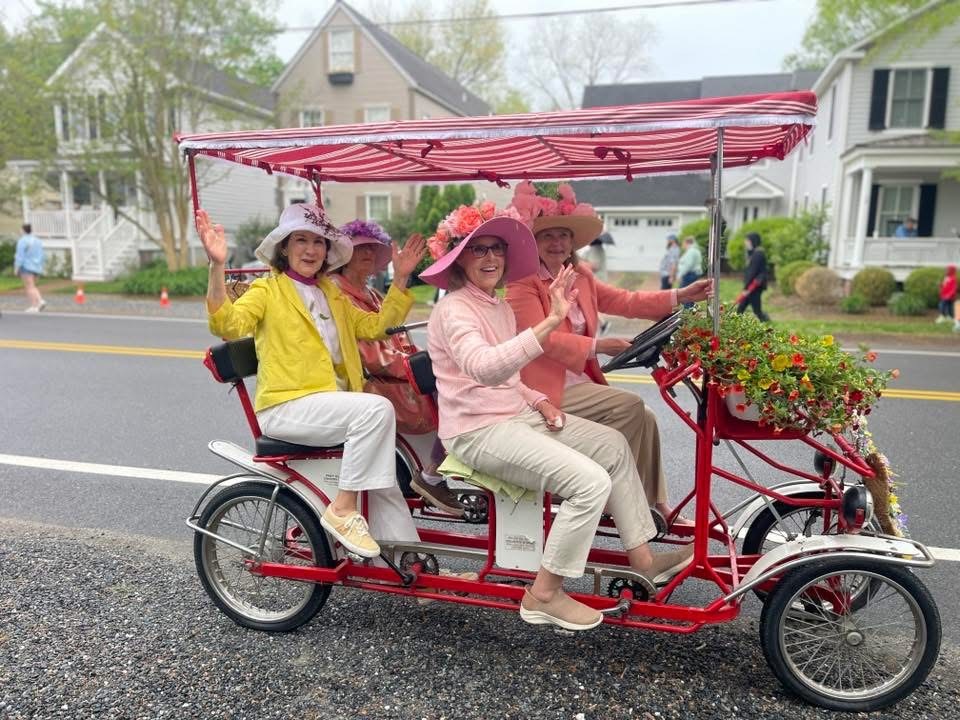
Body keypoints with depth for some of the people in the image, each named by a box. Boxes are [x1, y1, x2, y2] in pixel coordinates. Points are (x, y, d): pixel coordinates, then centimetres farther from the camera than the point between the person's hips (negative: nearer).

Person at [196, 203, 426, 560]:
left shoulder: (333, 296, 23)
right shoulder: (268, 290, 2)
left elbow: (375, 326, 17)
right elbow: (228, 325, -16)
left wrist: (401, 278, 12)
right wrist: (217, 266, -29)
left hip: (333, 402, 6)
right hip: (286, 406, -6)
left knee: (384, 472, -10)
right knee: (377, 408, -28)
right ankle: (343, 510, -18)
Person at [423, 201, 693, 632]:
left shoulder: (500, 308, 13)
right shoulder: (454, 310, -16)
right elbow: (484, 368, -38)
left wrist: (539, 401, 3)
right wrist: (550, 322, -45)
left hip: (518, 416, 9)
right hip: (479, 432, -9)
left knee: (613, 445, 8)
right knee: (591, 482, -21)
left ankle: (642, 557, 19)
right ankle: (544, 595, -4)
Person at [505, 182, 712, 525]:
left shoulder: (581, 276, 13)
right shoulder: (523, 283, -11)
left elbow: (625, 301, 7)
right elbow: (543, 338, -22)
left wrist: (680, 296, -2)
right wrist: (597, 346, -25)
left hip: (579, 380, 8)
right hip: (548, 389, -8)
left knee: (645, 419, -3)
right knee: (631, 406, -18)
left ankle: (654, 504, 10)